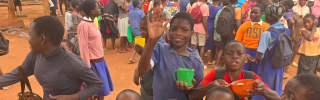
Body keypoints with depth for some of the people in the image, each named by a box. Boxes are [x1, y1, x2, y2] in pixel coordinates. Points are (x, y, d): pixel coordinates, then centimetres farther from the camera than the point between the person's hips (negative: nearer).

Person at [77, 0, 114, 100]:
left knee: (102, 90, 17)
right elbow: (83, 48, -16)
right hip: (94, 64, -8)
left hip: (100, 61, 8)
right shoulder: (83, 25, -17)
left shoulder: (92, 23, 7)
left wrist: (101, 60, 13)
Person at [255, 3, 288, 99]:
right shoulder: (286, 31, -2)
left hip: (267, 68, -6)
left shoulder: (267, 34, -22)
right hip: (280, 67, 6)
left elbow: (258, 57, -23)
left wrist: (258, 61, -3)